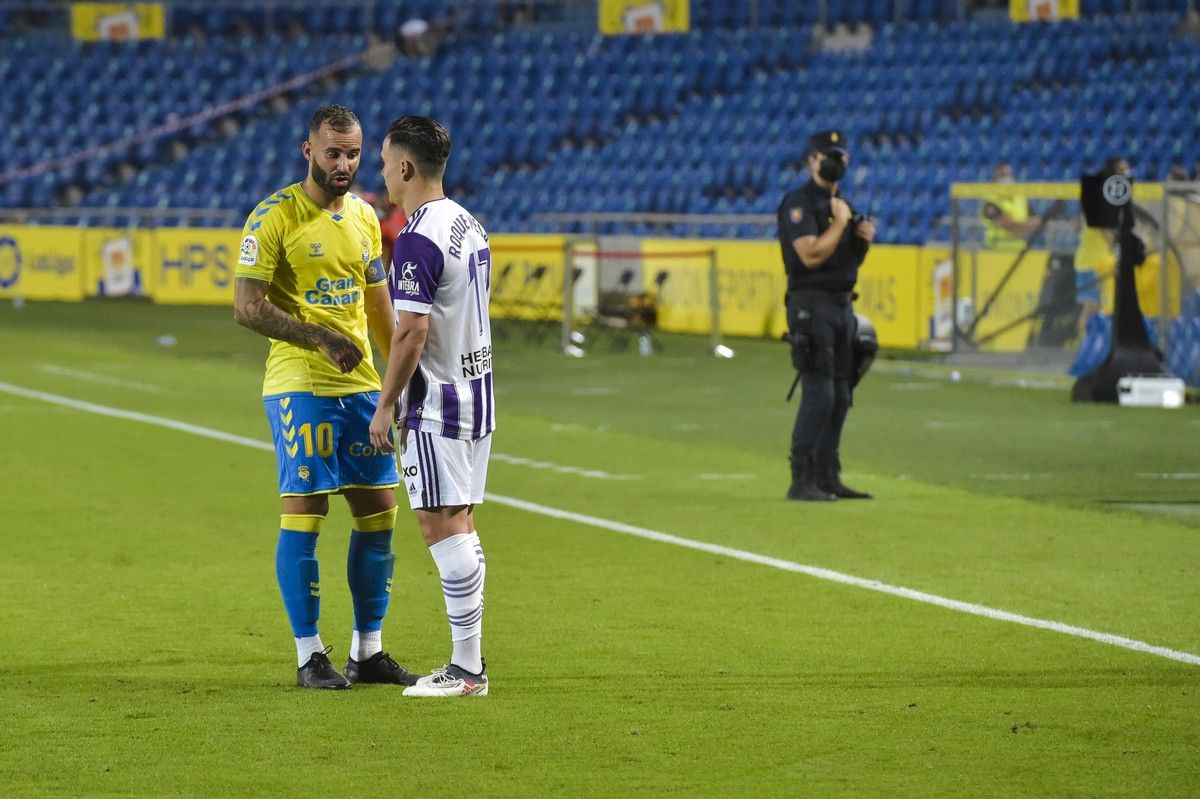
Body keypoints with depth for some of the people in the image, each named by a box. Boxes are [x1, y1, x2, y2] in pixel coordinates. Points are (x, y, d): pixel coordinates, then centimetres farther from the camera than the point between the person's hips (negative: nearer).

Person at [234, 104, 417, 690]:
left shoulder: (365, 218, 12)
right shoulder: (275, 217, -8)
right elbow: (246, 306, -14)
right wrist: (321, 338, -21)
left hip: (361, 384, 7)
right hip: (300, 386, -7)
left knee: (379, 512, 6)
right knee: (304, 513, -5)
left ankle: (368, 651, 16)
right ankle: (309, 657, 2)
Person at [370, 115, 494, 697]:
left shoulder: (418, 240, -17)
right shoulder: (471, 227, 13)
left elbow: (412, 332, -21)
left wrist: (385, 407, -14)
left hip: (435, 407, -10)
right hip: (476, 393, 10)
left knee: (443, 529, -8)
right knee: (460, 529, 12)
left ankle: (466, 669, -9)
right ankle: (469, 662, 14)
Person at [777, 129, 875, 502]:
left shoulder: (842, 205, 17)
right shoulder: (799, 203, -9)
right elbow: (811, 255, -21)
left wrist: (864, 239, 3)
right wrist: (841, 222, -12)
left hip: (842, 304, 9)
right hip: (811, 305, -9)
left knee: (839, 397, 9)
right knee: (819, 394, -14)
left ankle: (827, 478, 14)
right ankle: (801, 482, -13)